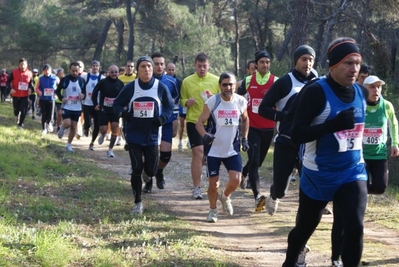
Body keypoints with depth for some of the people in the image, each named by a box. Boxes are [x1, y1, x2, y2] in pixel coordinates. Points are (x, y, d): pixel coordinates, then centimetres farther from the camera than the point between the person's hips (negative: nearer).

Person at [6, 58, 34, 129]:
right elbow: (8, 82, -2)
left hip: (25, 95, 1)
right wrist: (10, 89, -19)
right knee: (16, 110, 9)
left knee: (23, 111, -4)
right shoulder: (14, 72, -8)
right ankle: (17, 116, 45)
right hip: (16, 95, -1)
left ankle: (20, 124, 14)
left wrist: (30, 88, -7)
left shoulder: (29, 73, -2)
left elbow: (31, 83, 13)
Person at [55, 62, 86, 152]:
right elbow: (58, 91, 3)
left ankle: (69, 144, 21)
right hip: (66, 107, -3)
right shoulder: (64, 79, -7)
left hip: (77, 108, 3)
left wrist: (83, 95, -13)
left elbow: (84, 91, 11)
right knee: (67, 123, -19)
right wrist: (61, 98, -15)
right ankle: (62, 128, 19)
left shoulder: (81, 80, 1)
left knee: (74, 126, 6)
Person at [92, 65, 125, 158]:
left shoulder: (120, 84, 0)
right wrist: (95, 104, -4)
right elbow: (95, 93, 4)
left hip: (115, 110, 2)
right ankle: (102, 135, 34)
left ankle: (110, 149, 4)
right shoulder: (103, 82, -7)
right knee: (103, 129, -6)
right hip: (103, 109, -2)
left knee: (115, 128, -9)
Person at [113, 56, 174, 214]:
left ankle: (147, 172, 44)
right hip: (133, 135, -1)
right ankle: (138, 203, 9)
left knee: (150, 171, 3)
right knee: (137, 168, -6)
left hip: (152, 136, 1)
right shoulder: (130, 87, -2)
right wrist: (123, 113, -13)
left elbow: (169, 106, 9)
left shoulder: (161, 87, -2)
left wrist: (162, 118, -10)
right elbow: (117, 104, 8)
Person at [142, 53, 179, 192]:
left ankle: (159, 172, 27)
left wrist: (174, 125, 8)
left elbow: (176, 100, 10)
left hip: (166, 123, 1)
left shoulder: (172, 82, 2)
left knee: (166, 153, -4)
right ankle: (148, 180, 17)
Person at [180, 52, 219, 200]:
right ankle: (197, 188, -5)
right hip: (194, 121, -2)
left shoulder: (216, 80, 3)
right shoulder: (187, 81, 2)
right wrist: (186, 102, -14)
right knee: (198, 153, -10)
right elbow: (182, 100, 9)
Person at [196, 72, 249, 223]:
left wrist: (244, 138, 7)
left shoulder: (241, 102, -3)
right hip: (213, 150, -2)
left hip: (233, 149, 2)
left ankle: (225, 196, 24)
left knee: (236, 180, -10)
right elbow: (199, 122, -11)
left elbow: (245, 120, 17)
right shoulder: (212, 102, -12)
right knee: (213, 183, 2)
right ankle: (212, 210, 27)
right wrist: (205, 135, -31)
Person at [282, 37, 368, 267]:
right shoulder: (316, 92, -19)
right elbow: (297, 135, -26)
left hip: (353, 173, 4)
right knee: (304, 228, 15)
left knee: (355, 227, -15)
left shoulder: (362, 93, 1)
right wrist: (334, 124, -35)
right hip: (319, 175, -3)